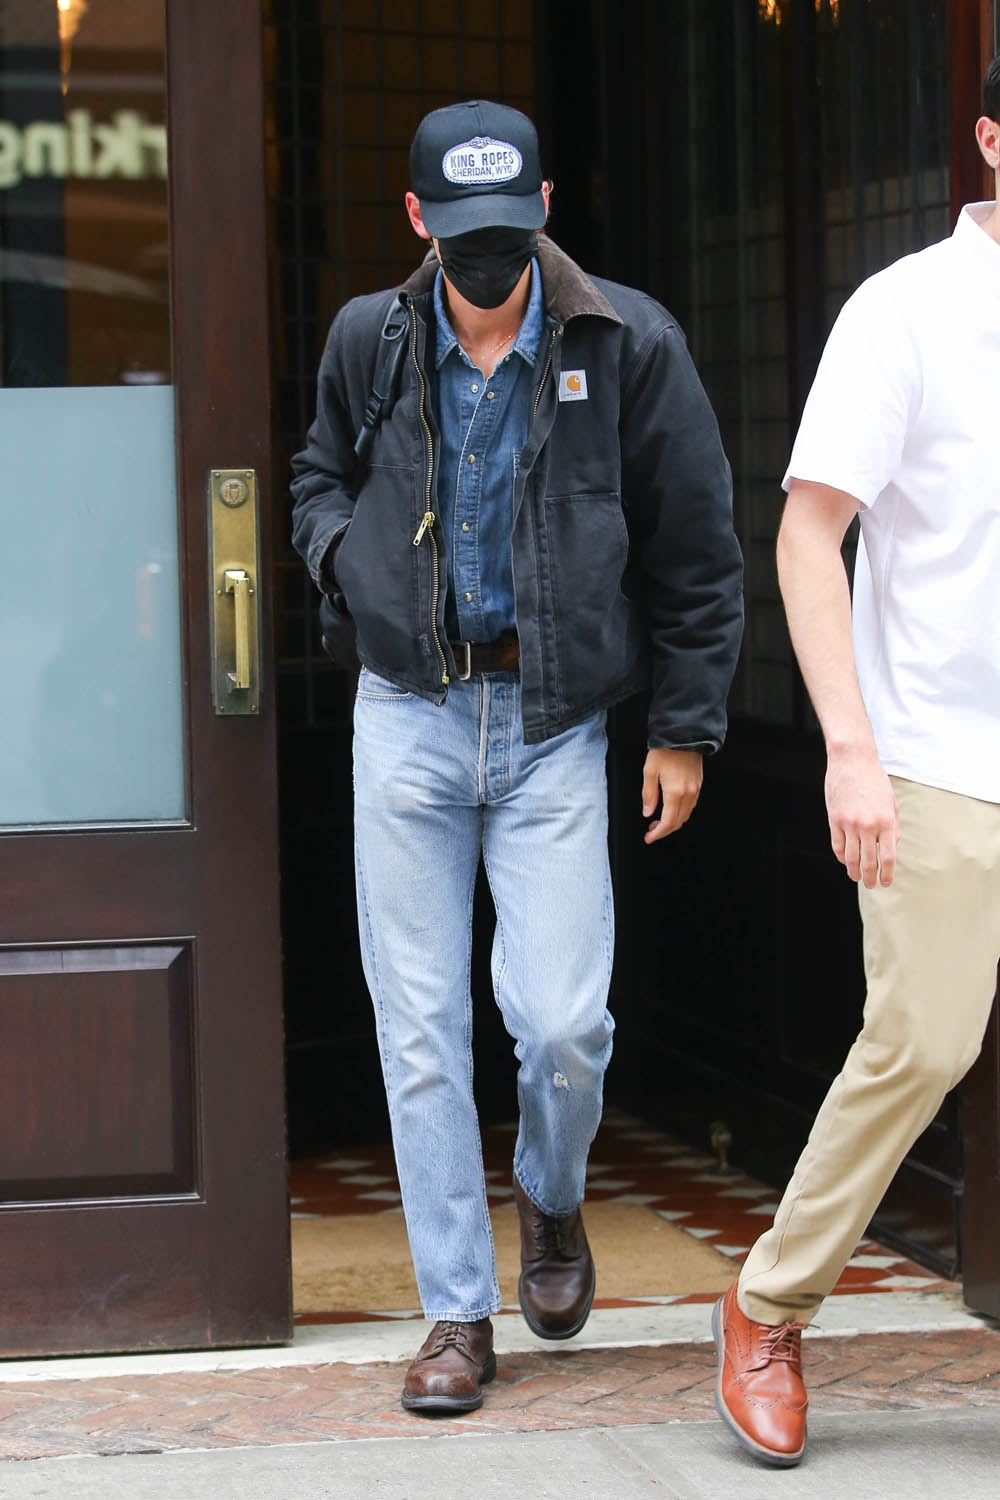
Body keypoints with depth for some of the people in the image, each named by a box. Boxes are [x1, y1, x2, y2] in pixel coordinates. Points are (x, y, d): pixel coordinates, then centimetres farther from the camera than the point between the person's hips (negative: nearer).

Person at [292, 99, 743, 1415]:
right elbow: (322, 469, 23)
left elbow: (694, 550, 3)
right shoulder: (369, 341, 3)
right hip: (409, 714, 2)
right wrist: (340, 549, 0)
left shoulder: (626, 343, -4)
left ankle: (552, 1202, 25)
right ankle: (458, 1315, 10)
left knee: (564, 1024, -9)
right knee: (421, 1031, 0)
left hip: (555, 725, -2)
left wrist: (686, 728, 4)